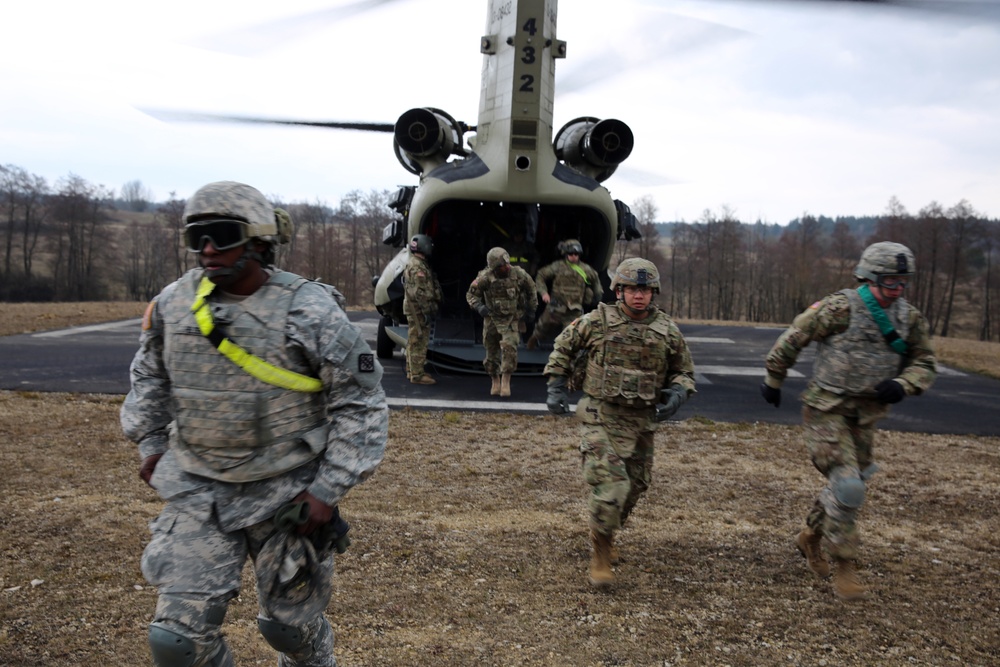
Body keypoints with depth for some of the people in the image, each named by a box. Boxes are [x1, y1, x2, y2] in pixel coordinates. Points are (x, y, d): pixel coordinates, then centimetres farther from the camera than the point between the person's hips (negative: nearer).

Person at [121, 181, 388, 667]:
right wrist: (150, 443, 15)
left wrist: (330, 489, -13)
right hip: (198, 493, 3)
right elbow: (149, 374, 18)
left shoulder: (310, 312, -16)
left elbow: (362, 403, -11)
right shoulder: (172, 304, -3)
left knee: (291, 625, 14)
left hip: (288, 495, -3)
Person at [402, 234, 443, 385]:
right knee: (419, 342, -8)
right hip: (419, 309, -11)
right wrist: (427, 311, -22)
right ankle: (417, 375, -6)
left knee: (413, 341, 17)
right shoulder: (418, 267, -18)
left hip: (414, 310, 11)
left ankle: (412, 371, 26)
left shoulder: (415, 264, 17)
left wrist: (428, 309, 25)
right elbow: (419, 292, -23)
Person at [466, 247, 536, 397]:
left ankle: (505, 381, -17)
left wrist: (531, 309, 14)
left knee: (509, 347, -24)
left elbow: (531, 289, 9)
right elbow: (471, 294, -2)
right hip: (492, 319, 1)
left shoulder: (518, 274, -11)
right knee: (492, 354, 8)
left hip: (512, 320, -1)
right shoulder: (485, 277, -14)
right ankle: (495, 382, 29)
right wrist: (478, 307, -21)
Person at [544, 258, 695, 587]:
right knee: (610, 484, -16)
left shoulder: (668, 331, 0)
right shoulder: (597, 322, -7)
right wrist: (557, 387, 1)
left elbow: (684, 372, 12)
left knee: (635, 486, 15)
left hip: (641, 423, 4)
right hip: (601, 417, -4)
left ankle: (606, 535, 43)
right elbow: (563, 347, 8)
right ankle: (601, 554, 2)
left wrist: (677, 393, -9)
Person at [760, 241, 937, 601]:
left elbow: (925, 363, 11)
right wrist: (773, 381, 5)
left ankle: (810, 536, 41)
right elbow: (791, 340, -6)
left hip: (865, 417, 6)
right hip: (826, 412, -6)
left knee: (850, 485, 16)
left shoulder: (910, 319, 2)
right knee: (847, 485, -16)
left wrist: (903, 385, -12)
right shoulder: (840, 308, -16)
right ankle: (843, 565, -1)